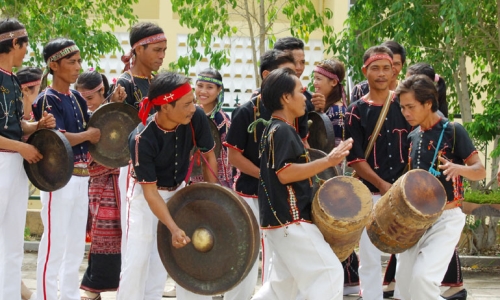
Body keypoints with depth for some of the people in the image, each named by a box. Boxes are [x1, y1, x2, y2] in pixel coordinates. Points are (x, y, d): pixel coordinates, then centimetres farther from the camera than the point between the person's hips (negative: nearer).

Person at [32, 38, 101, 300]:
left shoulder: (76, 99, 14)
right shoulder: (47, 100, -9)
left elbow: (93, 128, 12)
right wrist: (89, 135, -7)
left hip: (80, 177, 8)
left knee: (76, 246, 11)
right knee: (54, 244, -6)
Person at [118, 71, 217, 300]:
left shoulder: (196, 118, -23)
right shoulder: (142, 139, -33)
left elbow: (209, 155, -4)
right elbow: (150, 191, -29)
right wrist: (174, 229, -38)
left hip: (179, 191, 4)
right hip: (145, 195, -4)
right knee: (137, 259, -7)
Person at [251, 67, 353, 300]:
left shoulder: (277, 129, 18)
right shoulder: (282, 131, -14)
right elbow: (284, 173, -23)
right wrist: (327, 161, -23)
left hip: (280, 220, 11)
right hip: (291, 220, -11)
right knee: (329, 272, -11)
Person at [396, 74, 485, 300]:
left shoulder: (453, 131, -10)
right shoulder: (412, 137, 9)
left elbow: (480, 171, -10)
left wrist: (458, 168, -30)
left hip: (446, 218, -7)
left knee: (423, 277, -21)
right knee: (404, 280, 5)